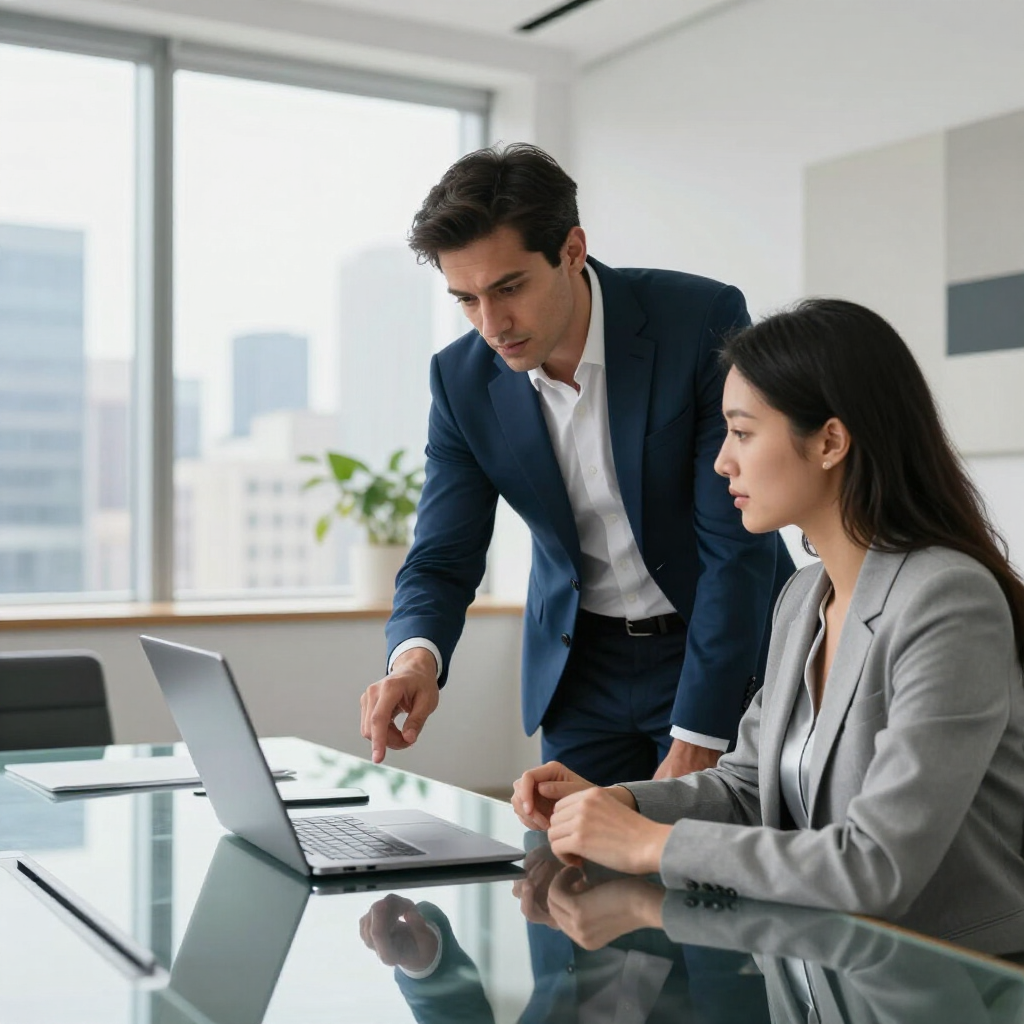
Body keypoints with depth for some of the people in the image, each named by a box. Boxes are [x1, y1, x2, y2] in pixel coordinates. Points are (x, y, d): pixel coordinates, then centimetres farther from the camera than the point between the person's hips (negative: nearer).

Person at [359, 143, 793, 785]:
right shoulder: (462, 378, -10)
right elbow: (443, 560, -5)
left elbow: (737, 543, -21)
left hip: (727, 652, -3)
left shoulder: (705, 322, -22)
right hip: (580, 666, 3)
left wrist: (696, 741, -22)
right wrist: (416, 657, -29)